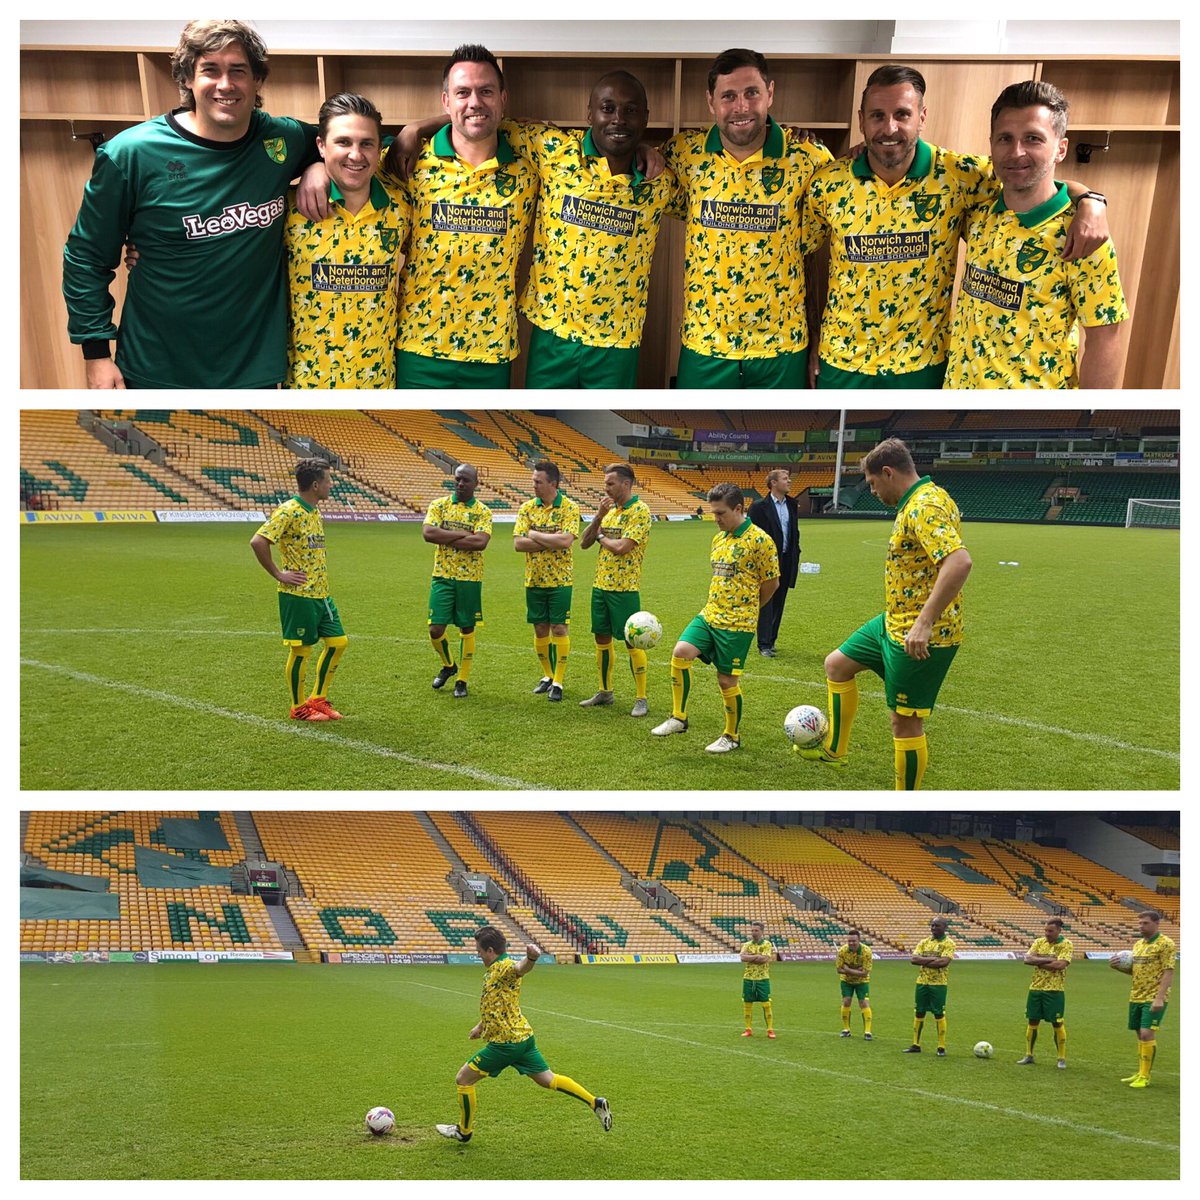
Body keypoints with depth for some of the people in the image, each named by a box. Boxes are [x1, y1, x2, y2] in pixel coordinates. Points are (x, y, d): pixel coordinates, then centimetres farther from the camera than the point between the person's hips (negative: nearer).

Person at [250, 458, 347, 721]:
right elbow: (258, 541, -24)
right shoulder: (288, 511, -16)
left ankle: (318, 699, 22)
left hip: (321, 592, 9)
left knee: (338, 641, 9)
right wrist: (278, 575, -18)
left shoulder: (314, 511, 12)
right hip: (298, 594, -9)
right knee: (301, 649, 1)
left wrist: (322, 579, 15)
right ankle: (299, 707, 15)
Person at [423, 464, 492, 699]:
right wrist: (462, 534, -16)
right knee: (436, 629, -2)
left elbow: (481, 542, -19)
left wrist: (445, 538, -15)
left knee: (467, 629, 5)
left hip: (470, 578, -1)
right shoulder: (439, 505, 3)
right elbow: (428, 533, -13)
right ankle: (448, 665, 28)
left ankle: (462, 680, 18)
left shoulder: (483, 512, -2)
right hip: (442, 576, 1)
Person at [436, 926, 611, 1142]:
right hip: (523, 1037, 10)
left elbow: (521, 968, -43)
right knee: (548, 1079, 15)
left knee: (463, 1079, 4)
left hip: (505, 1042, -10)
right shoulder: (493, 970, 13)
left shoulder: (503, 967, -18)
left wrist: (531, 957, -66)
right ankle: (595, 1103, 12)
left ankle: (464, 1131, 21)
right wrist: (481, 1026, 38)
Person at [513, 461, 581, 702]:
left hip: (560, 580, -4)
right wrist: (550, 542, -15)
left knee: (559, 629, -1)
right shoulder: (527, 508, 2)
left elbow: (566, 540, -23)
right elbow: (518, 543, -7)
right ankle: (547, 675, 26)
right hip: (534, 580, 4)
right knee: (540, 629, 10)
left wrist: (535, 535, -13)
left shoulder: (569, 508, -8)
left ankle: (558, 682, 9)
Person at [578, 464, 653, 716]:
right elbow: (584, 543, 8)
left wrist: (601, 537, -4)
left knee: (632, 641, -3)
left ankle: (641, 698, 6)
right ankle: (604, 692, 26)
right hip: (600, 585, 8)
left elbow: (622, 547, -23)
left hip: (624, 588, -8)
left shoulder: (640, 511, -12)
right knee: (601, 638, 13)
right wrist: (598, 516, -4)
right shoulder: (609, 510, 13)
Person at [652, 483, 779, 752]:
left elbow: (772, 582, -7)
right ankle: (678, 717, 1)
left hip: (737, 623, -6)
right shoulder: (718, 538, 11)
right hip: (709, 615, 6)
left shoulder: (759, 540, -12)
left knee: (726, 680, 1)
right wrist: (717, 605, 9)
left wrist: (746, 608, 6)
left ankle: (732, 736, 21)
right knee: (681, 652, -13)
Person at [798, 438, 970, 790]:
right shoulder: (915, 502, 10)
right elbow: (942, 561, 22)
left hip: (919, 636, -11)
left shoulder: (925, 507, -23)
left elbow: (959, 562, -35)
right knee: (836, 664, 21)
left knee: (905, 721, -1)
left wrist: (925, 622, -34)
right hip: (894, 622, 11)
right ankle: (834, 751, 33)